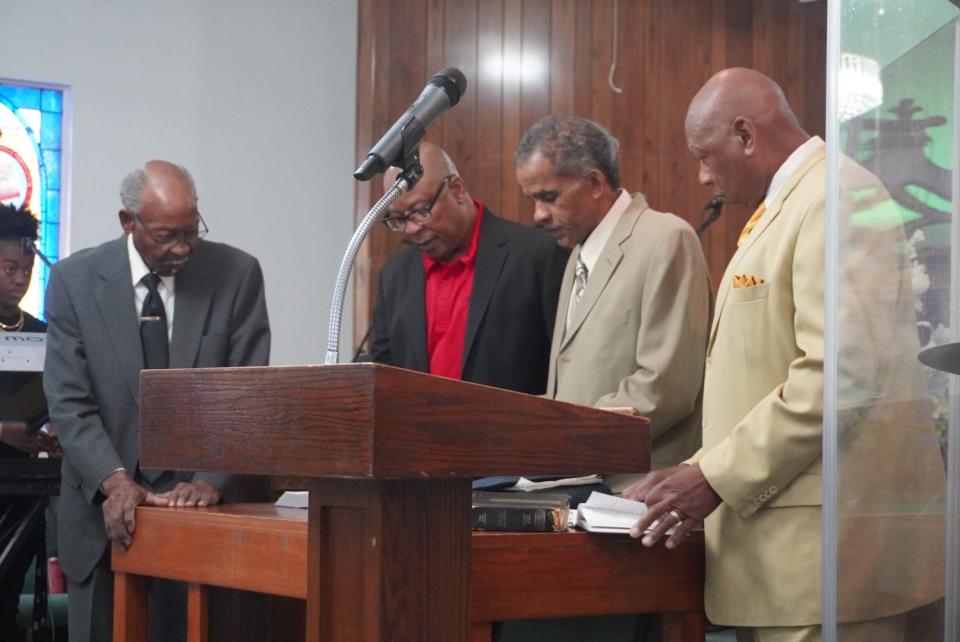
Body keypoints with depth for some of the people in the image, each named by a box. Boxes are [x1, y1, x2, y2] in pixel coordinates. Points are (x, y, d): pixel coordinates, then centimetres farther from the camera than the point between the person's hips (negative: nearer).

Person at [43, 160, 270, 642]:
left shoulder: (236, 274, -3)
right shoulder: (74, 279, -2)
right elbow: (68, 401, -6)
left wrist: (212, 480, -17)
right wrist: (114, 480, -19)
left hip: (196, 497, -1)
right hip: (105, 509, 1)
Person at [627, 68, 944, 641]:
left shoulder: (834, 196, -12)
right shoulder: (784, 205, 19)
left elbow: (838, 375, -21)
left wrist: (716, 478, -16)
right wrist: (700, 470, 13)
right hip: (773, 536, 9)